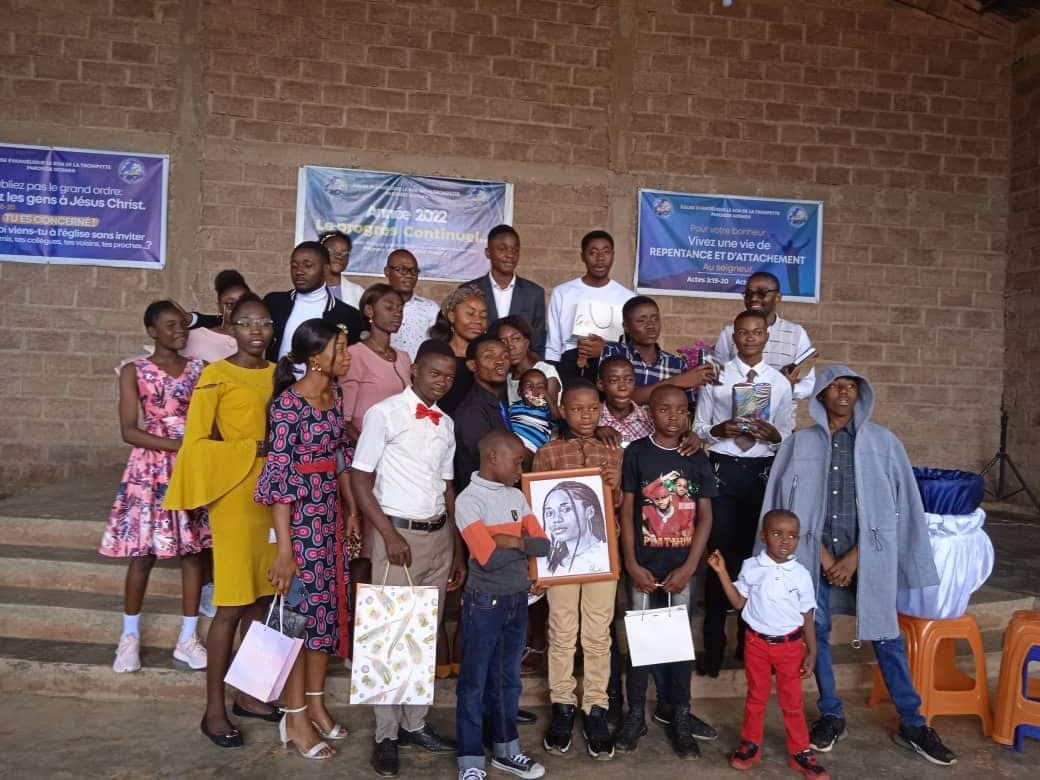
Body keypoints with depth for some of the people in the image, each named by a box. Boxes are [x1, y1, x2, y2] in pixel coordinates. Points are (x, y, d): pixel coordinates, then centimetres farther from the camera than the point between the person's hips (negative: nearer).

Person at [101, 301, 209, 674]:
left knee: (193, 550, 3)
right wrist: (175, 444, -17)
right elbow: (129, 431, -6)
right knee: (143, 552, 1)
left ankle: (187, 638, 14)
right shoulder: (135, 371, 0)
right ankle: (130, 636, 20)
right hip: (151, 468, -2)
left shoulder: (199, 369, 7)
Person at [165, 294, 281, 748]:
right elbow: (197, 441, -9)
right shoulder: (216, 375, -7)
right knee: (232, 606, -1)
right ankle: (214, 708, 14)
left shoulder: (277, 374, 9)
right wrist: (253, 449, -15)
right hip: (235, 498, -6)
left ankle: (247, 694, 27)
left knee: (262, 599, 13)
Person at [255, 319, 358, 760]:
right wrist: (284, 548, -20)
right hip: (299, 518, -8)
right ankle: (295, 718, 20)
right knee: (301, 611, 3)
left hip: (330, 515, 8)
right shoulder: (288, 403, -18)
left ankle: (315, 704, 32)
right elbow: (279, 477, -19)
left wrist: (353, 510, 16)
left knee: (328, 607, 15)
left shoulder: (334, 394, 6)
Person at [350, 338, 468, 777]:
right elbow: (360, 480, -9)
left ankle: (414, 724, 27)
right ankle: (386, 735, 15)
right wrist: (390, 535, -14)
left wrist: (458, 550, 12)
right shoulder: (384, 414, -8)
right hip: (398, 533, -6)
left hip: (439, 535, 6)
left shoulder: (446, 424, 10)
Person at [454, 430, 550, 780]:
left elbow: (543, 545, 1)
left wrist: (514, 541, -14)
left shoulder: (517, 497, 6)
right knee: (474, 682, 5)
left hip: (518, 601, 6)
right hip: (484, 603, -6)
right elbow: (490, 558, -22)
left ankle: (505, 749, 32)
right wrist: (523, 543, -9)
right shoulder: (468, 500, -14)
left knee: (508, 678, 17)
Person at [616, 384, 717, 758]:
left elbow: (705, 516, 0)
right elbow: (626, 510, -4)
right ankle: (636, 714, 23)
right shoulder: (636, 453, -4)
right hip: (644, 566, -1)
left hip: (682, 567, 1)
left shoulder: (697, 458, 1)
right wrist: (631, 564, -9)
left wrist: (688, 567, -7)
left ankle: (679, 717, 23)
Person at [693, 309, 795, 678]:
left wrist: (772, 434, -14)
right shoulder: (715, 377, 2)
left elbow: (788, 434, 8)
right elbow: (698, 428, 3)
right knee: (720, 554, 1)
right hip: (723, 468, -2)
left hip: (764, 471, 2)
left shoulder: (780, 382, 6)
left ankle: (750, 641, 25)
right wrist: (719, 430, -17)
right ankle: (714, 645, 12)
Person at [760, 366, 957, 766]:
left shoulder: (882, 441, 1)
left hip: (868, 555, 0)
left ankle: (912, 724, 19)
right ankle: (831, 715, 23)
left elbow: (891, 507, -2)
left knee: (885, 635, 4)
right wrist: (824, 555, -6)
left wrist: (854, 557, -8)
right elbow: (792, 507, 0)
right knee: (816, 633, 7)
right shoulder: (799, 444, 1)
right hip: (815, 554, 1)